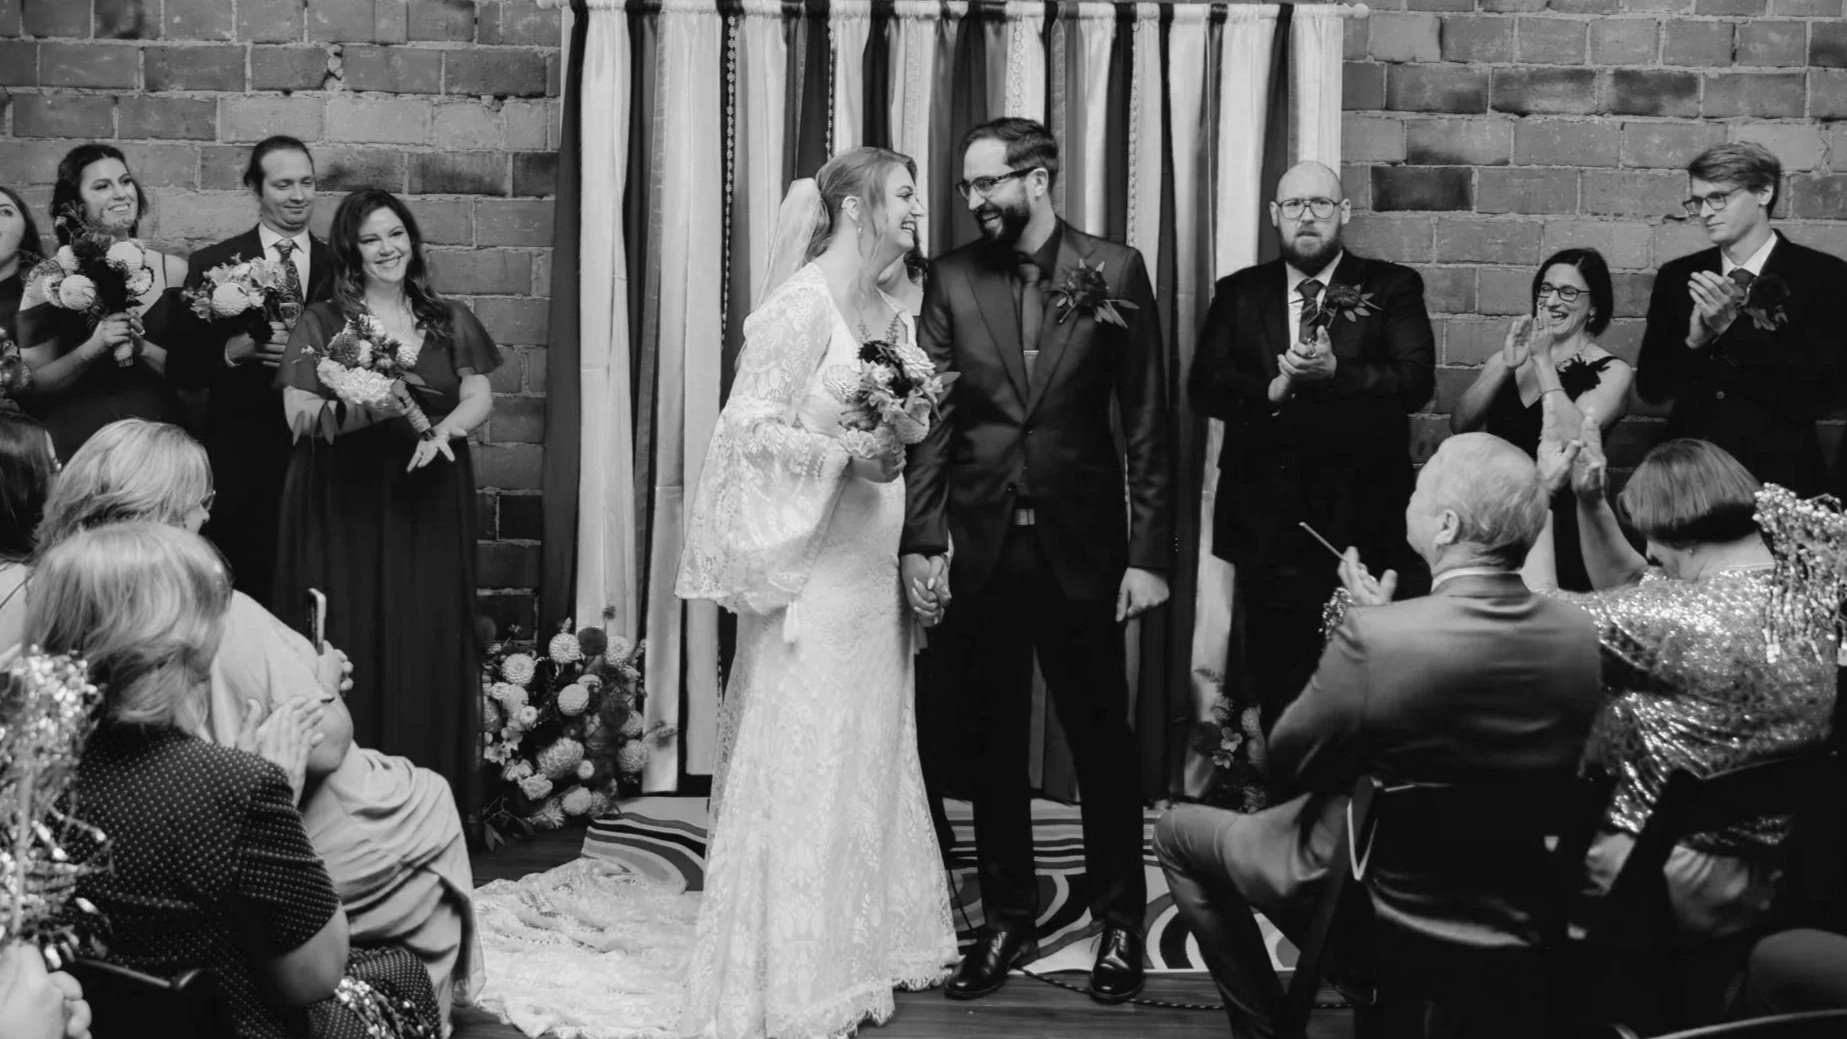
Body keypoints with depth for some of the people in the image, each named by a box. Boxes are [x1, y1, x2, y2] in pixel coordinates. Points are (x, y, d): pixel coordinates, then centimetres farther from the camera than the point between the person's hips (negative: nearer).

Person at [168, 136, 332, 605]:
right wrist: (236, 349, -16)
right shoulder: (213, 263, 2)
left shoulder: (341, 266, 6)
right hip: (241, 460, -1)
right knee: (243, 593, 5)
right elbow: (181, 368, 0)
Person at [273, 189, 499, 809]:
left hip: (429, 502, 2)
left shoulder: (448, 321, 12)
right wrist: (372, 408, -22)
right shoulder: (323, 323, 3)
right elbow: (299, 414, -6)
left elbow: (479, 397, 5)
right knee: (352, 641, -5)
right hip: (346, 503, -2)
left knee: (429, 639, -1)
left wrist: (443, 429, -15)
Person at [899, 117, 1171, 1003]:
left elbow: (1147, 423, -4)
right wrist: (919, 542, -8)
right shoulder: (951, 279, 2)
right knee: (992, 745, 11)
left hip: (1081, 547, -2)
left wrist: (1149, 553, -8)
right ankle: (1007, 919, 25)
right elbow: (929, 421, 0)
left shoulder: (1115, 272, -3)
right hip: (982, 549, 2)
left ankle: (1120, 924, 22)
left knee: (1102, 739, 8)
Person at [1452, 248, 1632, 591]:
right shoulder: (1508, 357, 11)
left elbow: (1573, 438, -15)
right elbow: (1459, 425, -1)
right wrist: (1506, 366, -11)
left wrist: (1544, 361, -12)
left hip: (1560, 522, -3)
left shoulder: (1611, 372, 1)